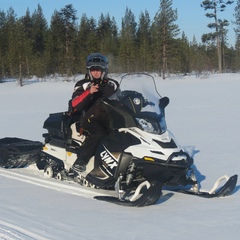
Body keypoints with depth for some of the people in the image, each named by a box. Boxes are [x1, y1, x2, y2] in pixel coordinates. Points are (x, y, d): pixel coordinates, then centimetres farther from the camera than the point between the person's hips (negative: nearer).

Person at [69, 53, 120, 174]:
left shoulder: (112, 85, 19)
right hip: (90, 119, -4)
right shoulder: (82, 85, 8)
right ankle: (80, 161, -33)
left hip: (109, 119, 4)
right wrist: (89, 92, -19)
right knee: (99, 133, -36)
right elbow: (74, 105, -7)